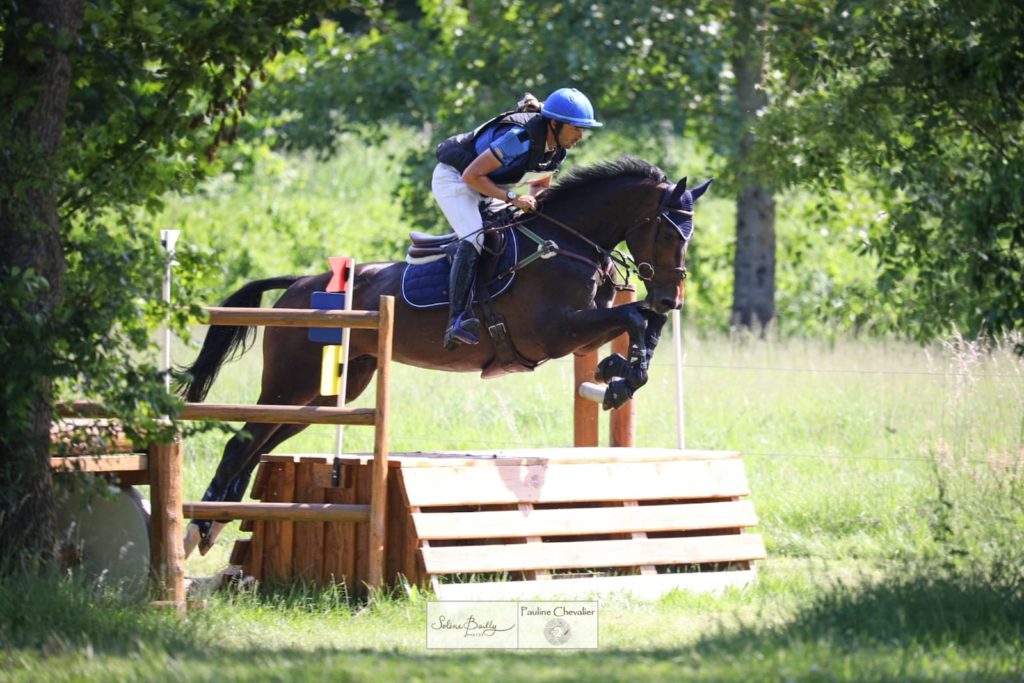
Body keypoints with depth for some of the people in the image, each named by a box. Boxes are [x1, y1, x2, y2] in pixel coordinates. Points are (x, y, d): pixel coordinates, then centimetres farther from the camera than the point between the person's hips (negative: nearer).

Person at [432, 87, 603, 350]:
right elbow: (472, 175, -30)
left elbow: (540, 185, 11)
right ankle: (457, 321, -40)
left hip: (487, 188, 10)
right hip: (454, 178, -10)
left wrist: (536, 198, -13)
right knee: (473, 239, -28)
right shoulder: (520, 138, -33)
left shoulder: (558, 150, -6)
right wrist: (513, 198, -32)